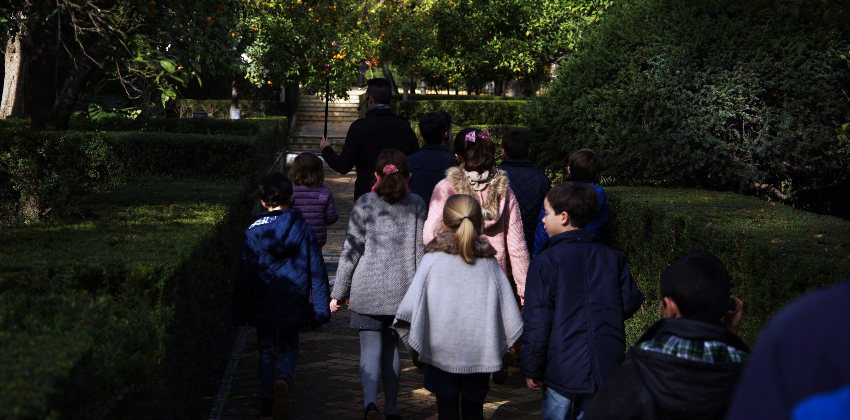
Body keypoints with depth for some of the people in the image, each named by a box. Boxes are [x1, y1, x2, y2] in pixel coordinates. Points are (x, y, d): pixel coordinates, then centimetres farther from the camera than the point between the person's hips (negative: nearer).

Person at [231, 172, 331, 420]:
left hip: (263, 306, 0)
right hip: (294, 306, 0)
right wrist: (321, 308, 2)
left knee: (267, 352, 15)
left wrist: (240, 312, 5)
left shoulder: (254, 232, -6)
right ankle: (283, 380, -13)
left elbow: (244, 276, -3)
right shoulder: (303, 229, -5)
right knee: (290, 348, 17)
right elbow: (317, 271, -3)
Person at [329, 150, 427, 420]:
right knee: (391, 349, 16)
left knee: (370, 350, 0)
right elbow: (420, 250, 3)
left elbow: (351, 250, -3)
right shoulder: (416, 204, 1)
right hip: (402, 289, 2)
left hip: (367, 289, -2)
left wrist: (338, 293, 3)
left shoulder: (365, 204, -3)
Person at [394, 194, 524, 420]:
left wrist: (410, 336, 2)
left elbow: (413, 303, -11)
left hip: (442, 351, -2)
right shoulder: (489, 261, -1)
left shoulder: (433, 259, -7)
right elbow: (507, 308, 4)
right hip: (480, 353, 2)